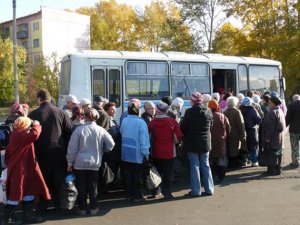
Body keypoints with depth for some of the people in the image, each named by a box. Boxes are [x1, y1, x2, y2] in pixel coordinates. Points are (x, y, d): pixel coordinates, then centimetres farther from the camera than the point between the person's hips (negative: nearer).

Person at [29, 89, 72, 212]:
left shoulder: (33, 114, -8)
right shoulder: (61, 113, -5)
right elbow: (69, 132, -3)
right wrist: (66, 149, 6)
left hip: (41, 152, -1)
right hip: (59, 152, 1)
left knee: (43, 180, 12)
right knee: (59, 180, 13)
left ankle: (42, 206, 19)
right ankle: (59, 204, 21)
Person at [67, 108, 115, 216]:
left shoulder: (79, 130, -11)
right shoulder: (101, 130, -6)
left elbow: (72, 148, -8)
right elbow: (111, 145, -3)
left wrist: (70, 162, 2)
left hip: (80, 163, -1)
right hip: (94, 163, 1)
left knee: (81, 187, 10)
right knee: (93, 187, 12)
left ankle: (82, 208, 19)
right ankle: (93, 208, 19)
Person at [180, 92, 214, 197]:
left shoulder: (189, 112, -15)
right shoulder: (208, 111, -1)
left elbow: (183, 127, -10)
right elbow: (210, 125, 7)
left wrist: (186, 136, 8)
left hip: (192, 143, -4)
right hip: (205, 143, 4)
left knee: (195, 166, 4)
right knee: (205, 165, 14)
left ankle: (196, 190, 8)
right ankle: (209, 189, 18)